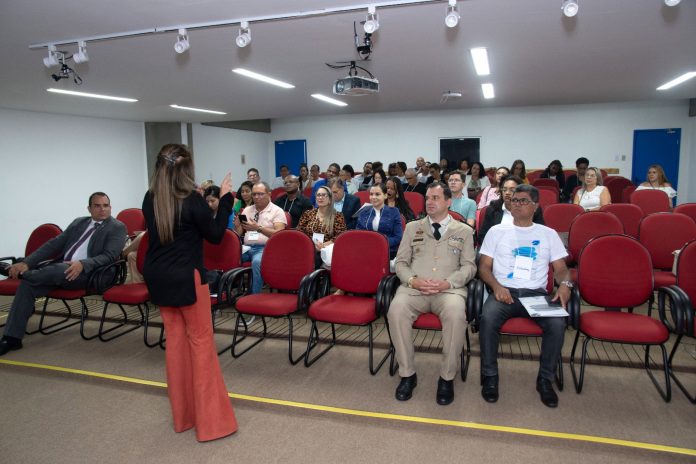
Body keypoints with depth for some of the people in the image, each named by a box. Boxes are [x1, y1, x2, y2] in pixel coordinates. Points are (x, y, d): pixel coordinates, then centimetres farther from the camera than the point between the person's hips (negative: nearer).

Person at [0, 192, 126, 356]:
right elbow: (54, 244, 13)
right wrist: (26, 262, -1)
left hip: (87, 273, -5)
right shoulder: (79, 222, 19)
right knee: (27, 284, -18)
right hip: (60, 268, 6)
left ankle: (16, 272, -2)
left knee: (59, 269, -33)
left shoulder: (117, 227, 2)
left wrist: (82, 264, -27)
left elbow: (109, 256, -10)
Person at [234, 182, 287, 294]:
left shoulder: (277, 211, 3)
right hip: (247, 247, 5)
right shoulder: (247, 210, 18)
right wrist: (237, 225, -8)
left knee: (257, 261, -36)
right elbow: (238, 234, 15)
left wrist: (259, 228, -21)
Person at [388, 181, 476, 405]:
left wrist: (447, 282, -12)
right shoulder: (412, 227, 18)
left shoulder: (464, 231, 15)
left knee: (456, 313, -35)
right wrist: (413, 280, -8)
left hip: (449, 289, -1)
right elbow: (401, 262, 13)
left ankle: (447, 377, -15)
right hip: (414, 287, 1)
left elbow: (469, 266, 7)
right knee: (396, 309, -31)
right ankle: (407, 374, -14)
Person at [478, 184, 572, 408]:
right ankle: (490, 376, -13)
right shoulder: (497, 231, 13)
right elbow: (484, 266, 7)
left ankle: (545, 379, -7)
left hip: (536, 293, 1)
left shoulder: (548, 234, 17)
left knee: (557, 323, -29)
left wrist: (564, 284, -10)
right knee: (488, 318, -32)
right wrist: (497, 286, -12)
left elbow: (560, 268, 14)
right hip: (504, 291, -1)